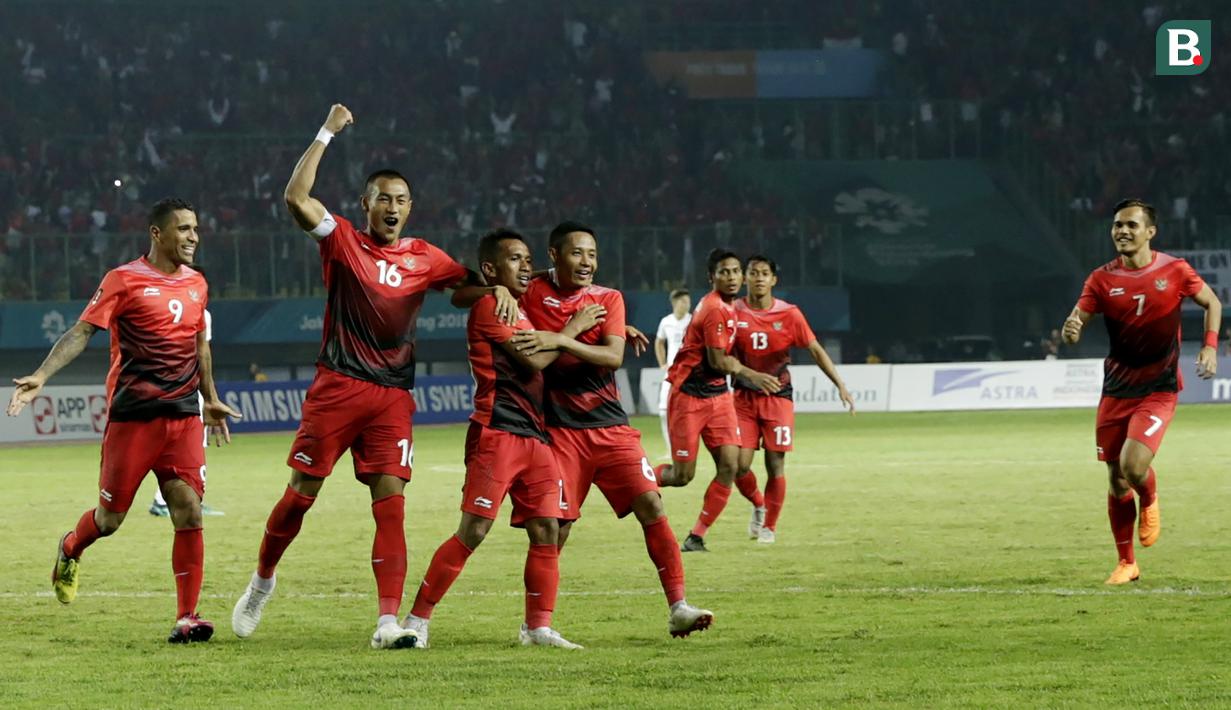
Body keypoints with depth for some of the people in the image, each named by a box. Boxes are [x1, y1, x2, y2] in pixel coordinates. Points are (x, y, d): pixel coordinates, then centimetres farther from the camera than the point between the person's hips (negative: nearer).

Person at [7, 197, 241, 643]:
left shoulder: (196, 284, 12)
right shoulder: (124, 280, -6)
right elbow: (81, 331, -9)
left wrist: (211, 400, 31)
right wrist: (41, 376, -20)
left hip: (184, 416, 4)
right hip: (131, 417, -4)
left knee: (189, 513, -7)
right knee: (110, 518, 4)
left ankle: (187, 617, -4)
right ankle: (70, 550, 39)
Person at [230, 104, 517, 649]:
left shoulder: (424, 259, 9)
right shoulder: (343, 242, 1)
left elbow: (468, 285, 16)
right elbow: (297, 197, -12)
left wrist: (499, 290, -8)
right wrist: (327, 134, -11)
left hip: (392, 395, 2)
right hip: (336, 388, -2)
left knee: (391, 503, -8)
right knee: (301, 492, 2)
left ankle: (388, 622, -12)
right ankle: (262, 579, 26)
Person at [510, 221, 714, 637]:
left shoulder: (609, 299, 3)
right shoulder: (532, 295, 0)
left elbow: (614, 357, -13)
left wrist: (560, 341, -26)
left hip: (610, 427, 2)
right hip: (560, 429, -2)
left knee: (651, 505, -10)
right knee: (557, 525, -3)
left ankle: (677, 607, -9)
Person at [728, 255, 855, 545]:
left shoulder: (789, 314, -5)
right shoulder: (734, 312, -4)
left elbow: (816, 350, -5)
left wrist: (840, 385, -12)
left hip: (778, 398, 0)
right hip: (744, 398, 0)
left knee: (775, 465, -3)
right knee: (740, 464, -7)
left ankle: (769, 526, 14)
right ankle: (758, 505, 24)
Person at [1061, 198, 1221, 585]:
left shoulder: (1175, 271, -6)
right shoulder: (1102, 279, -2)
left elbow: (1212, 303, 10)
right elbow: (1077, 321, -5)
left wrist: (1210, 347, -4)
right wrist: (1071, 330, -30)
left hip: (1158, 390, -3)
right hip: (1116, 390, 3)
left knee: (1133, 465, -22)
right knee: (1117, 481, 5)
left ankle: (1150, 504, 15)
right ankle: (1126, 563, 21)